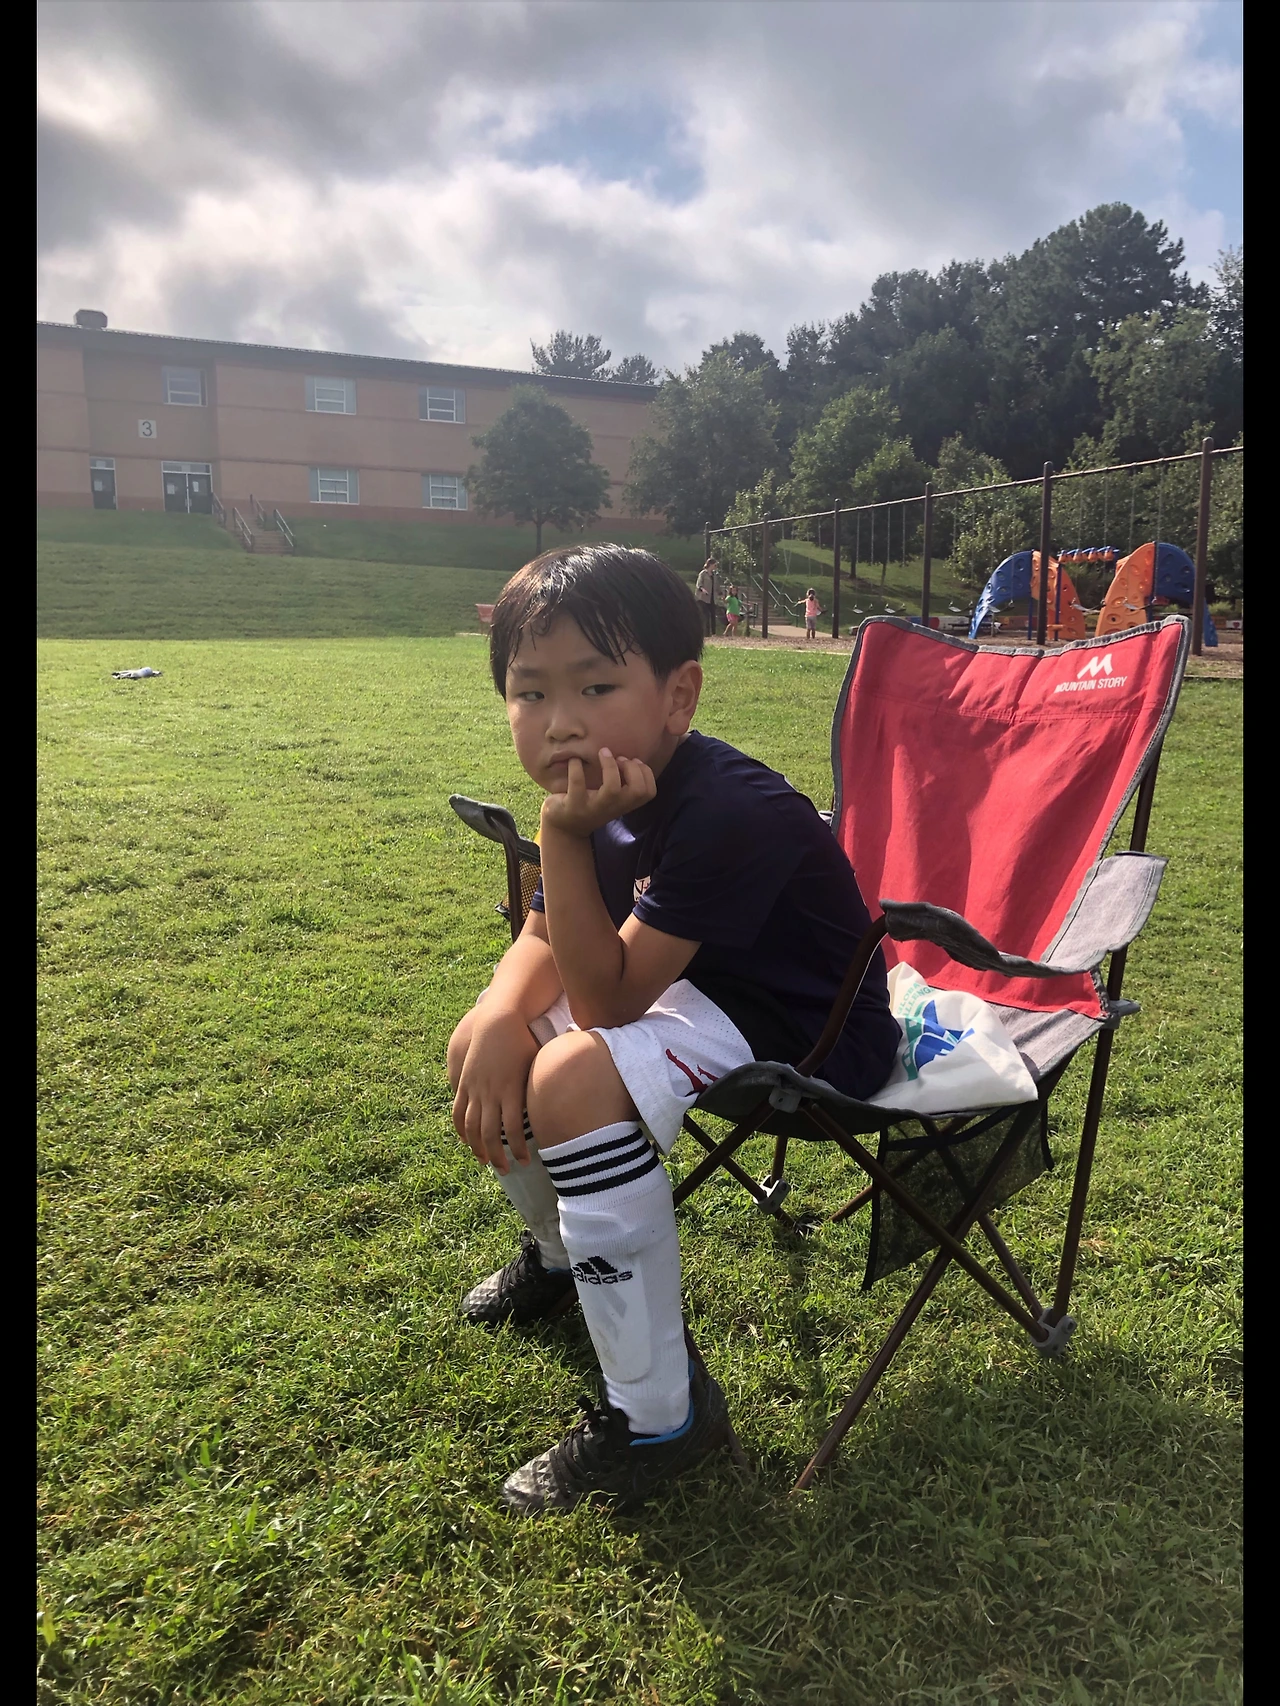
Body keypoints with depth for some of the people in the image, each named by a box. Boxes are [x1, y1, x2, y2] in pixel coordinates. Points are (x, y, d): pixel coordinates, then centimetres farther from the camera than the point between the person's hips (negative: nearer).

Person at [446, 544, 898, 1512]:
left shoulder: (730, 814, -32)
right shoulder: (610, 796, -5)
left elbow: (607, 997, -28)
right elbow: (545, 943, 3)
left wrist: (565, 837, -37)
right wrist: (498, 1019, -19)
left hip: (810, 1033, -9)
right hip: (697, 988, 9)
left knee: (574, 1080, -31)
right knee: (483, 1049, 6)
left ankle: (658, 1415, -13)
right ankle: (561, 1252, 35)